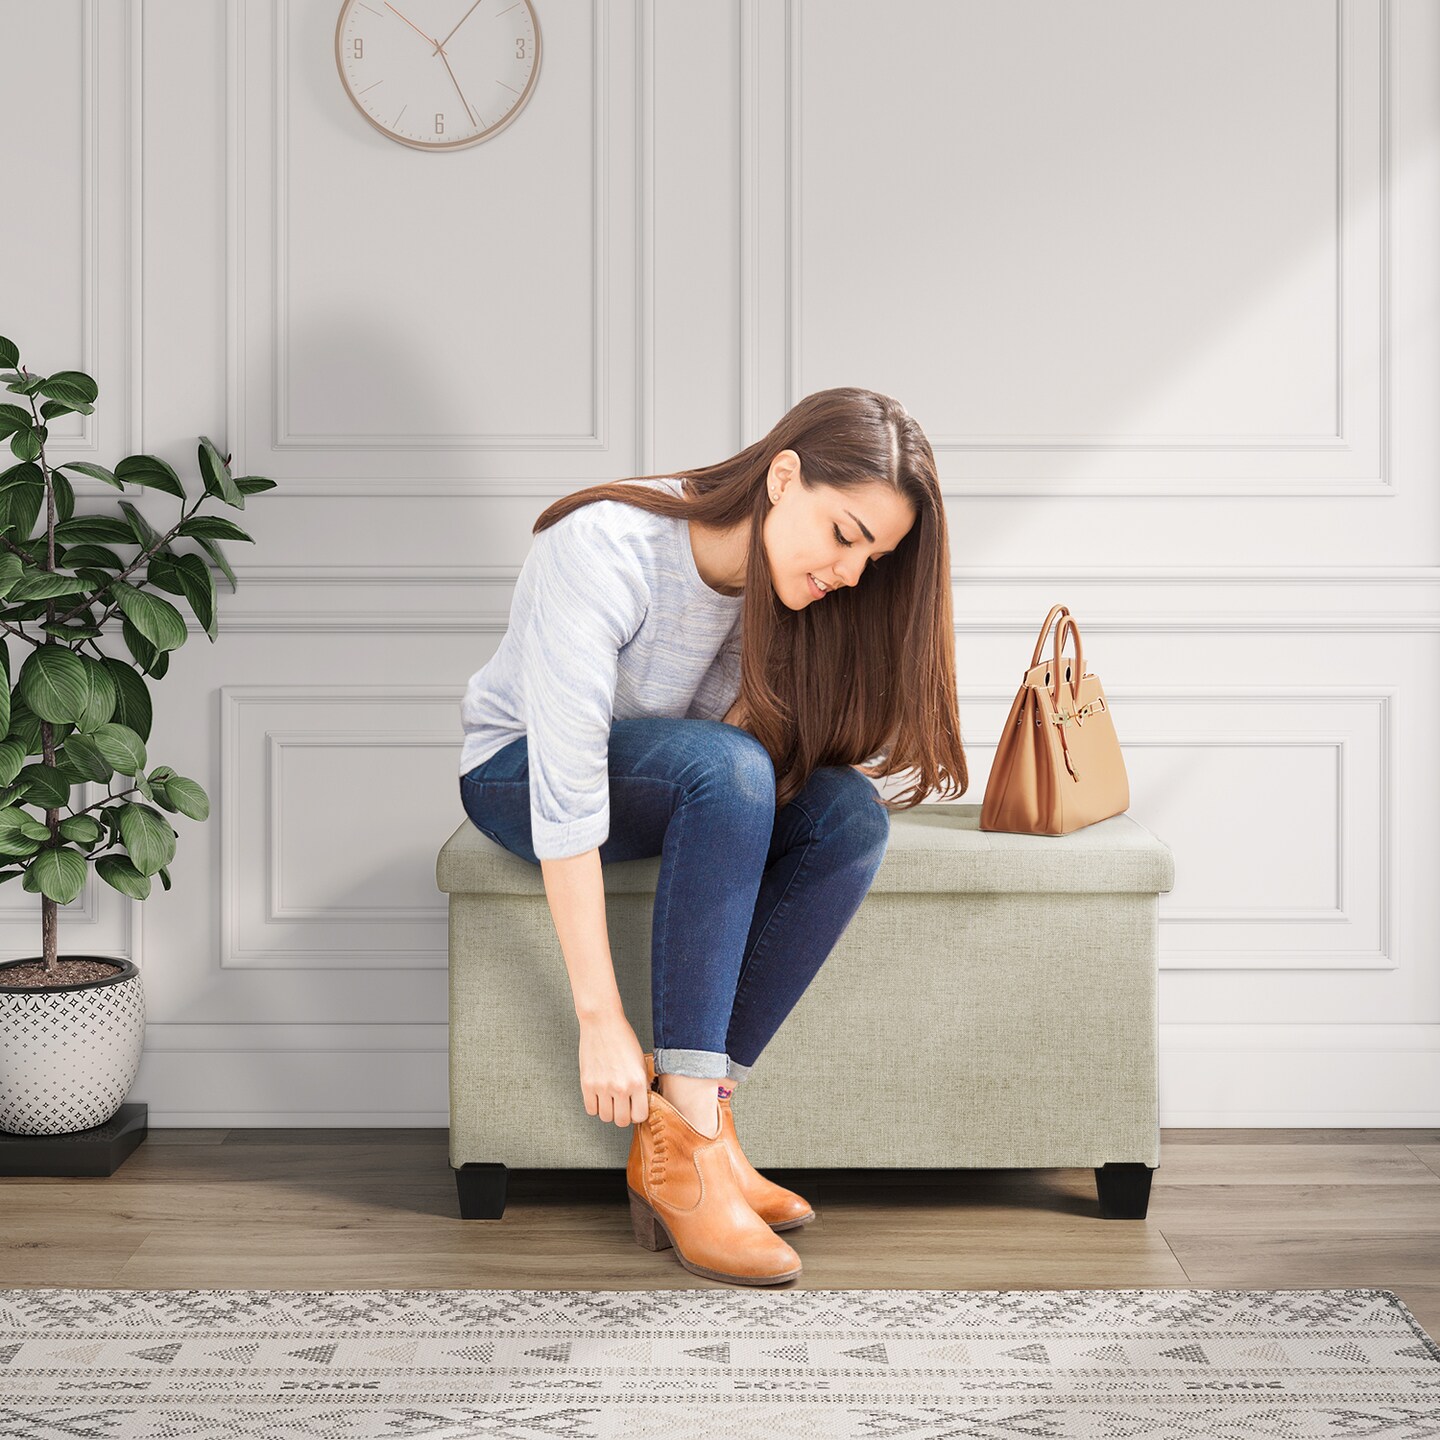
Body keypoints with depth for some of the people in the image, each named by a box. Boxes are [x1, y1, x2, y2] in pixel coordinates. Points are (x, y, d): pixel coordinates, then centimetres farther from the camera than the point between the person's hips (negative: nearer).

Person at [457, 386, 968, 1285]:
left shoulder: (786, 586, -11)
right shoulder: (607, 546, -31)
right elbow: (565, 783, -36)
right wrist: (602, 1018, -39)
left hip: (696, 794, 6)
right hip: (518, 773, -6)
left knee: (852, 813, -24)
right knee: (728, 765, -35)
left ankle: (687, 1126, -23)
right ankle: (685, 1146, -34)